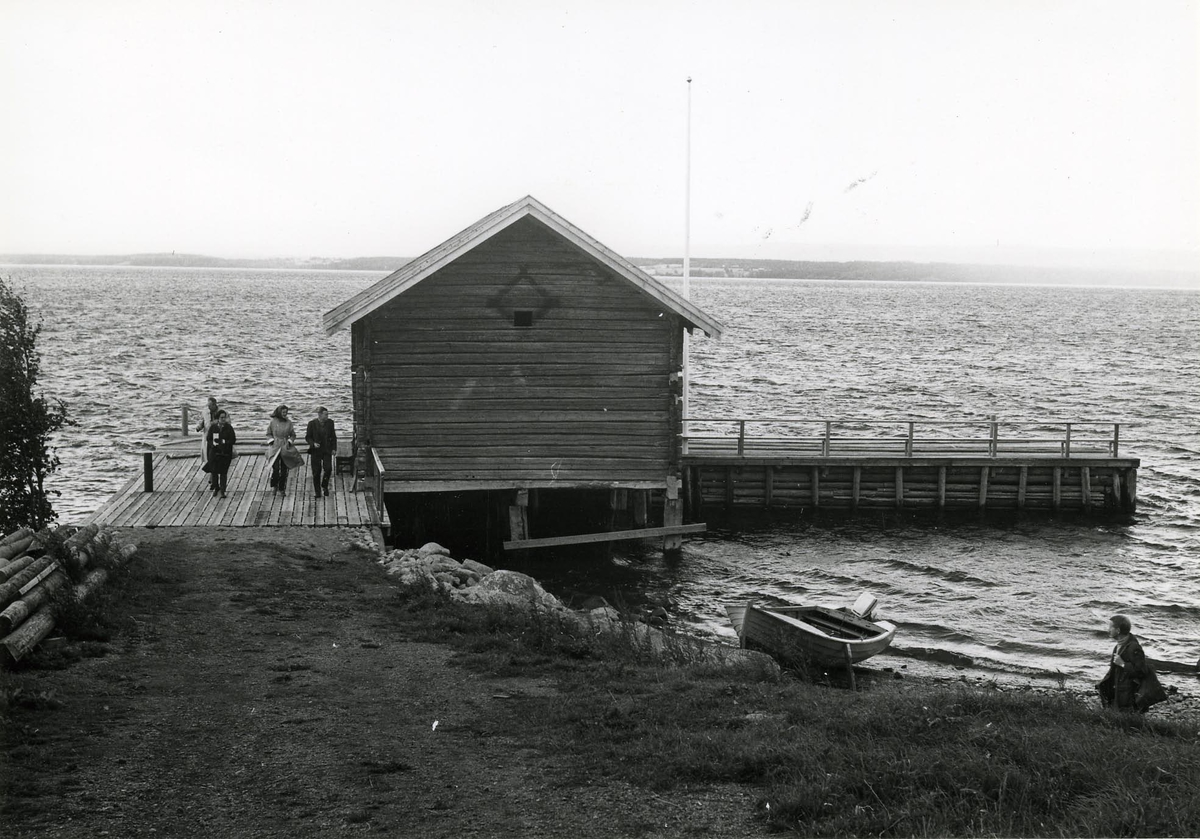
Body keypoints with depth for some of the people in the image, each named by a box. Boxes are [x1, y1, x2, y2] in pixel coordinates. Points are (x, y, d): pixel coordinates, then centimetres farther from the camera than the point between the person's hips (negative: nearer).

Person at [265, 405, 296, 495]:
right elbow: (268, 433, 10)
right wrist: (272, 440, -4)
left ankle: (282, 489, 10)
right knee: (275, 468, -11)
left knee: (284, 469, 1)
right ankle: (274, 485, 13)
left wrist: (289, 441, -3)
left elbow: (293, 435, 13)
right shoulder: (273, 421, -1)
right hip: (275, 447, -2)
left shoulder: (289, 423, 3)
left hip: (285, 448, 2)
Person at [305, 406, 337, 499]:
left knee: (328, 469, -13)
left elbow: (333, 436, 10)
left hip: (327, 450, 2)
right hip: (316, 451, -2)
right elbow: (307, 437, 0)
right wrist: (313, 443, -18)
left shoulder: (330, 422, 2)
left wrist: (334, 448, 3)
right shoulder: (312, 423, -5)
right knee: (316, 472, 0)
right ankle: (317, 491, 12)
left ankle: (325, 486, 13)